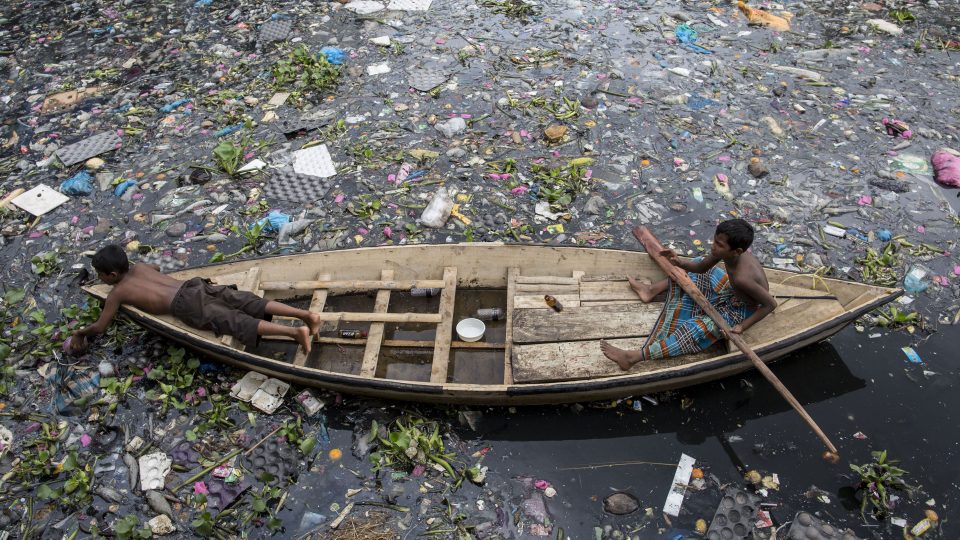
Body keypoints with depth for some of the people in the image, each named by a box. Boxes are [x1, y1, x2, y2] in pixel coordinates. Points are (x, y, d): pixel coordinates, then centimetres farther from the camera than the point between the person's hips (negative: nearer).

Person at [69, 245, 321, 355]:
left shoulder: (116, 293, 11)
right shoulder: (138, 268, 29)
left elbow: (99, 327, 15)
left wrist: (80, 333, 35)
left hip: (188, 305, -7)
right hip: (199, 285, 7)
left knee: (239, 323, -19)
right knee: (254, 305, -6)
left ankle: (295, 331, -38)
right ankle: (306, 314, -22)